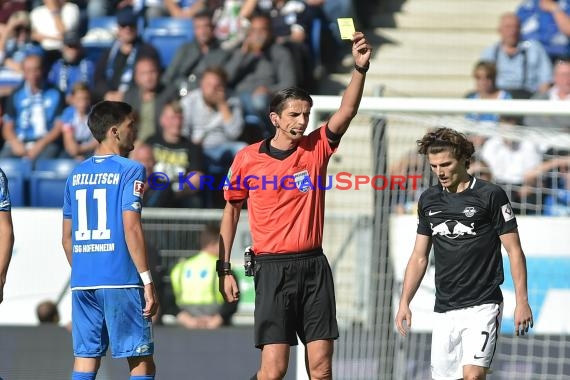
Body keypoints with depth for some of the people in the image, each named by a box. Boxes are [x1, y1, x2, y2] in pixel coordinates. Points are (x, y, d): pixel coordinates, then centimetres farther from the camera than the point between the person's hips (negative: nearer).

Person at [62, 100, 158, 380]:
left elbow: (67, 236, 15)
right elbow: (131, 229, -14)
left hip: (82, 282, 6)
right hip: (121, 281, -6)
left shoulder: (77, 174, 13)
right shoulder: (130, 171, -6)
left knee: (85, 357, 6)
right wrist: (148, 281, -11)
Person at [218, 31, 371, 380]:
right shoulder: (247, 158, 1)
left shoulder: (317, 148, 5)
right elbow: (232, 211, 8)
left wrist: (361, 67, -24)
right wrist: (224, 268, 5)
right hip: (273, 268, -3)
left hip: (313, 265, 3)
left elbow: (347, 111, -8)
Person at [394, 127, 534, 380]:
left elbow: (514, 251, -3)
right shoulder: (428, 200, 10)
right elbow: (419, 256, 17)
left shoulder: (491, 195, -5)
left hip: (482, 306, -5)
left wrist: (522, 301, -10)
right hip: (444, 309, 5)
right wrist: (404, 302, 10)